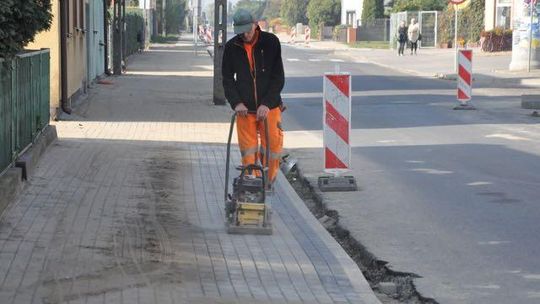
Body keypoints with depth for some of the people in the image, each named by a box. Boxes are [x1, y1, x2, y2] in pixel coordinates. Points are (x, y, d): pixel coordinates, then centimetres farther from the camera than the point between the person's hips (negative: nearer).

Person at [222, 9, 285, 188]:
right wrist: (236, 103, -9)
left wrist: (267, 104, -14)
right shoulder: (231, 47, 1)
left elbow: (278, 77, -5)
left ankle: (268, 183, 16)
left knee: (273, 145, -3)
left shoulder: (271, 42, -4)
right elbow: (227, 79, 7)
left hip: (269, 107, -1)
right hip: (244, 108, 1)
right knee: (248, 149, 1)